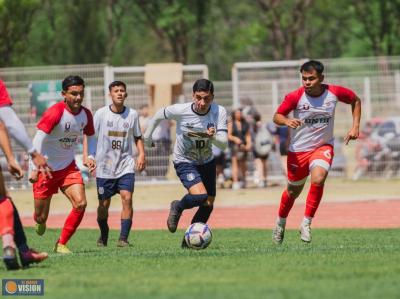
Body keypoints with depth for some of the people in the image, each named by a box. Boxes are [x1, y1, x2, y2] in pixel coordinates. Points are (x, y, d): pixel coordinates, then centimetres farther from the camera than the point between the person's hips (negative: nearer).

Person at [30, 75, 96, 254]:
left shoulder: (86, 114, -2)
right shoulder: (55, 113, -21)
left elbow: (91, 137, 17)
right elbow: (39, 139, -25)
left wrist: (89, 157, -1)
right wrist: (36, 167, -30)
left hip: (68, 167, 5)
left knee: (81, 203, -17)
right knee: (41, 216, 3)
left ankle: (61, 244, -2)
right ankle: (40, 222, 44)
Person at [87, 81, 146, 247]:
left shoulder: (132, 114, 2)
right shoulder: (101, 114, -3)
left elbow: (137, 137, 14)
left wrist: (141, 154, 0)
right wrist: (89, 157, -5)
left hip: (125, 166, 0)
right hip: (104, 166, 0)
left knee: (127, 198, -18)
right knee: (104, 204, 6)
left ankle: (123, 238, -17)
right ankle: (103, 235, 31)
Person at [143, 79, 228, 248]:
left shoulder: (219, 112, -19)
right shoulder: (180, 110, -24)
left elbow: (224, 144, -21)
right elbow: (159, 115, -4)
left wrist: (213, 137, -43)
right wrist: (147, 137, 7)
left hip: (207, 162, 5)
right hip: (184, 162, -4)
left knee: (208, 205, 8)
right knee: (200, 196, -26)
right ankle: (177, 208, 7)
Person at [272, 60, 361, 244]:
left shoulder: (334, 93, -11)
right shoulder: (295, 97, -16)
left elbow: (355, 100, 8)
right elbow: (277, 116, -8)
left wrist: (355, 126, -1)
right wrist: (287, 121, -31)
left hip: (323, 146, 0)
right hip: (298, 150, 0)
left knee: (318, 179, -28)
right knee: (293, 192, 12)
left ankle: (306, 223, -14)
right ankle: (280, 223, 42)